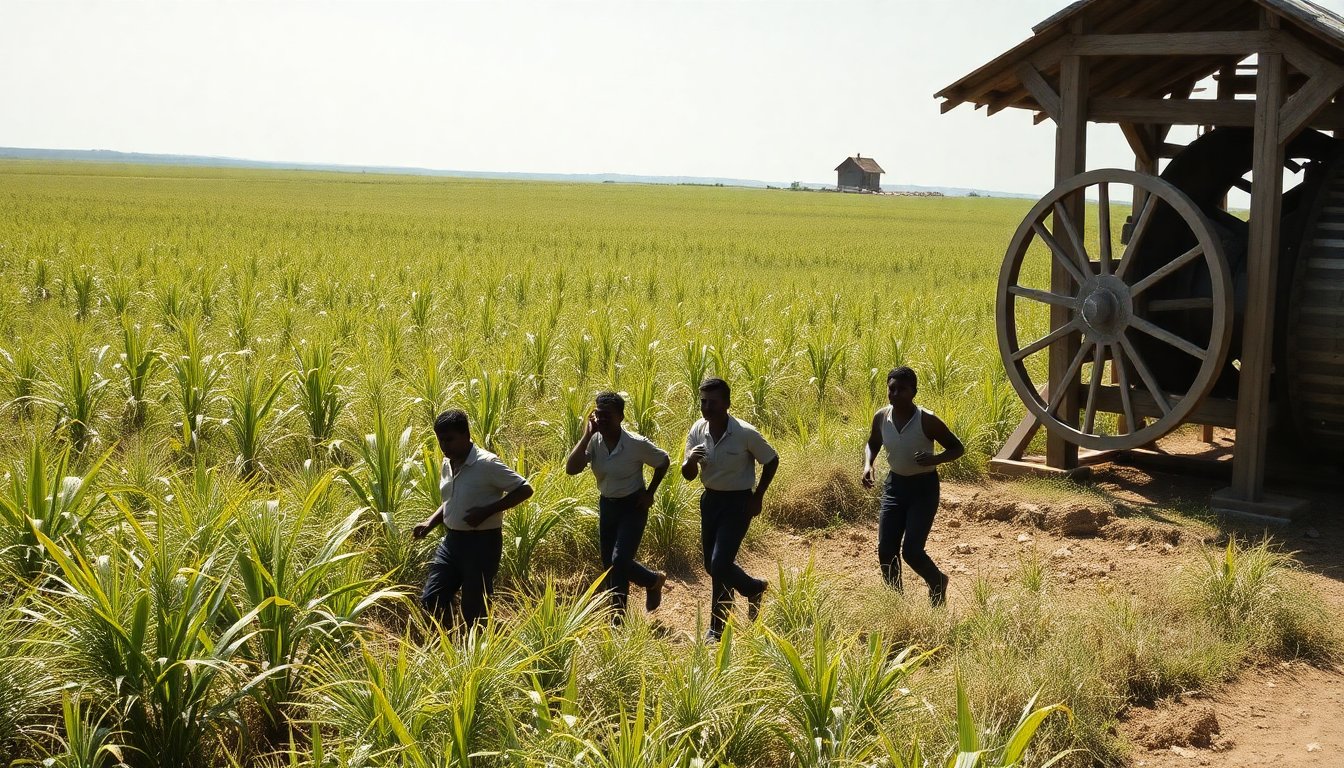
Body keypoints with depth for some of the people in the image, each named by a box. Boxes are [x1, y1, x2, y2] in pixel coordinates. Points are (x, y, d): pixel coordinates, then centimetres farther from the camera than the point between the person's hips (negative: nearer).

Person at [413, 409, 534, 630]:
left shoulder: (487, 464, -18)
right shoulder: (447, 464, 6)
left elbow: (524, 490, -16)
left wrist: (486, 512, -22)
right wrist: (430, 522, 4)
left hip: (482, 543, -8)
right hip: (452, 540, 8)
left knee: (474, 610, 1)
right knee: (431, 599, 6)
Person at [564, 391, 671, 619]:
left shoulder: (637, 444, -20)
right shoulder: (594, 442, -10)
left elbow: (664, 462, -3)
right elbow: (571, 469, -23)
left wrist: (650, 493, -5)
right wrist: (587, 436, -24)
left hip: (633, 506, -5)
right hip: (607, 505, 5)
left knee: (620, 560, -17)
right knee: (609, 564, 12)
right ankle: (653, 580, 34)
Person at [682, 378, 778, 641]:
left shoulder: (745, 434, -20)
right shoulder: (697, 431, -6)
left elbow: (772, 461, -4)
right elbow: (688, 475, 1)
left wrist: (758, 497, -5)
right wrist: (691, 461, -23)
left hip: (738, 502, -6)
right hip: (710, 499, 6)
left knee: (719, 564, -13)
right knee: (712, 565, 14)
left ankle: (718, 627, 10)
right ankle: (755, 588, 42)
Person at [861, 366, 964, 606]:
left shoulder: (927, 421, -20)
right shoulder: (881, 417, -6)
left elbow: (958, 448, -9)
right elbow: (872, 444, 14)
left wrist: (934, 459, -28)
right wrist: (868, 464, -6)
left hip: (924, 487, -5)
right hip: (895, 485, 5)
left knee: (911, 550, -11)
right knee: (885, 550, 0)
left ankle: (937, 583, 20)